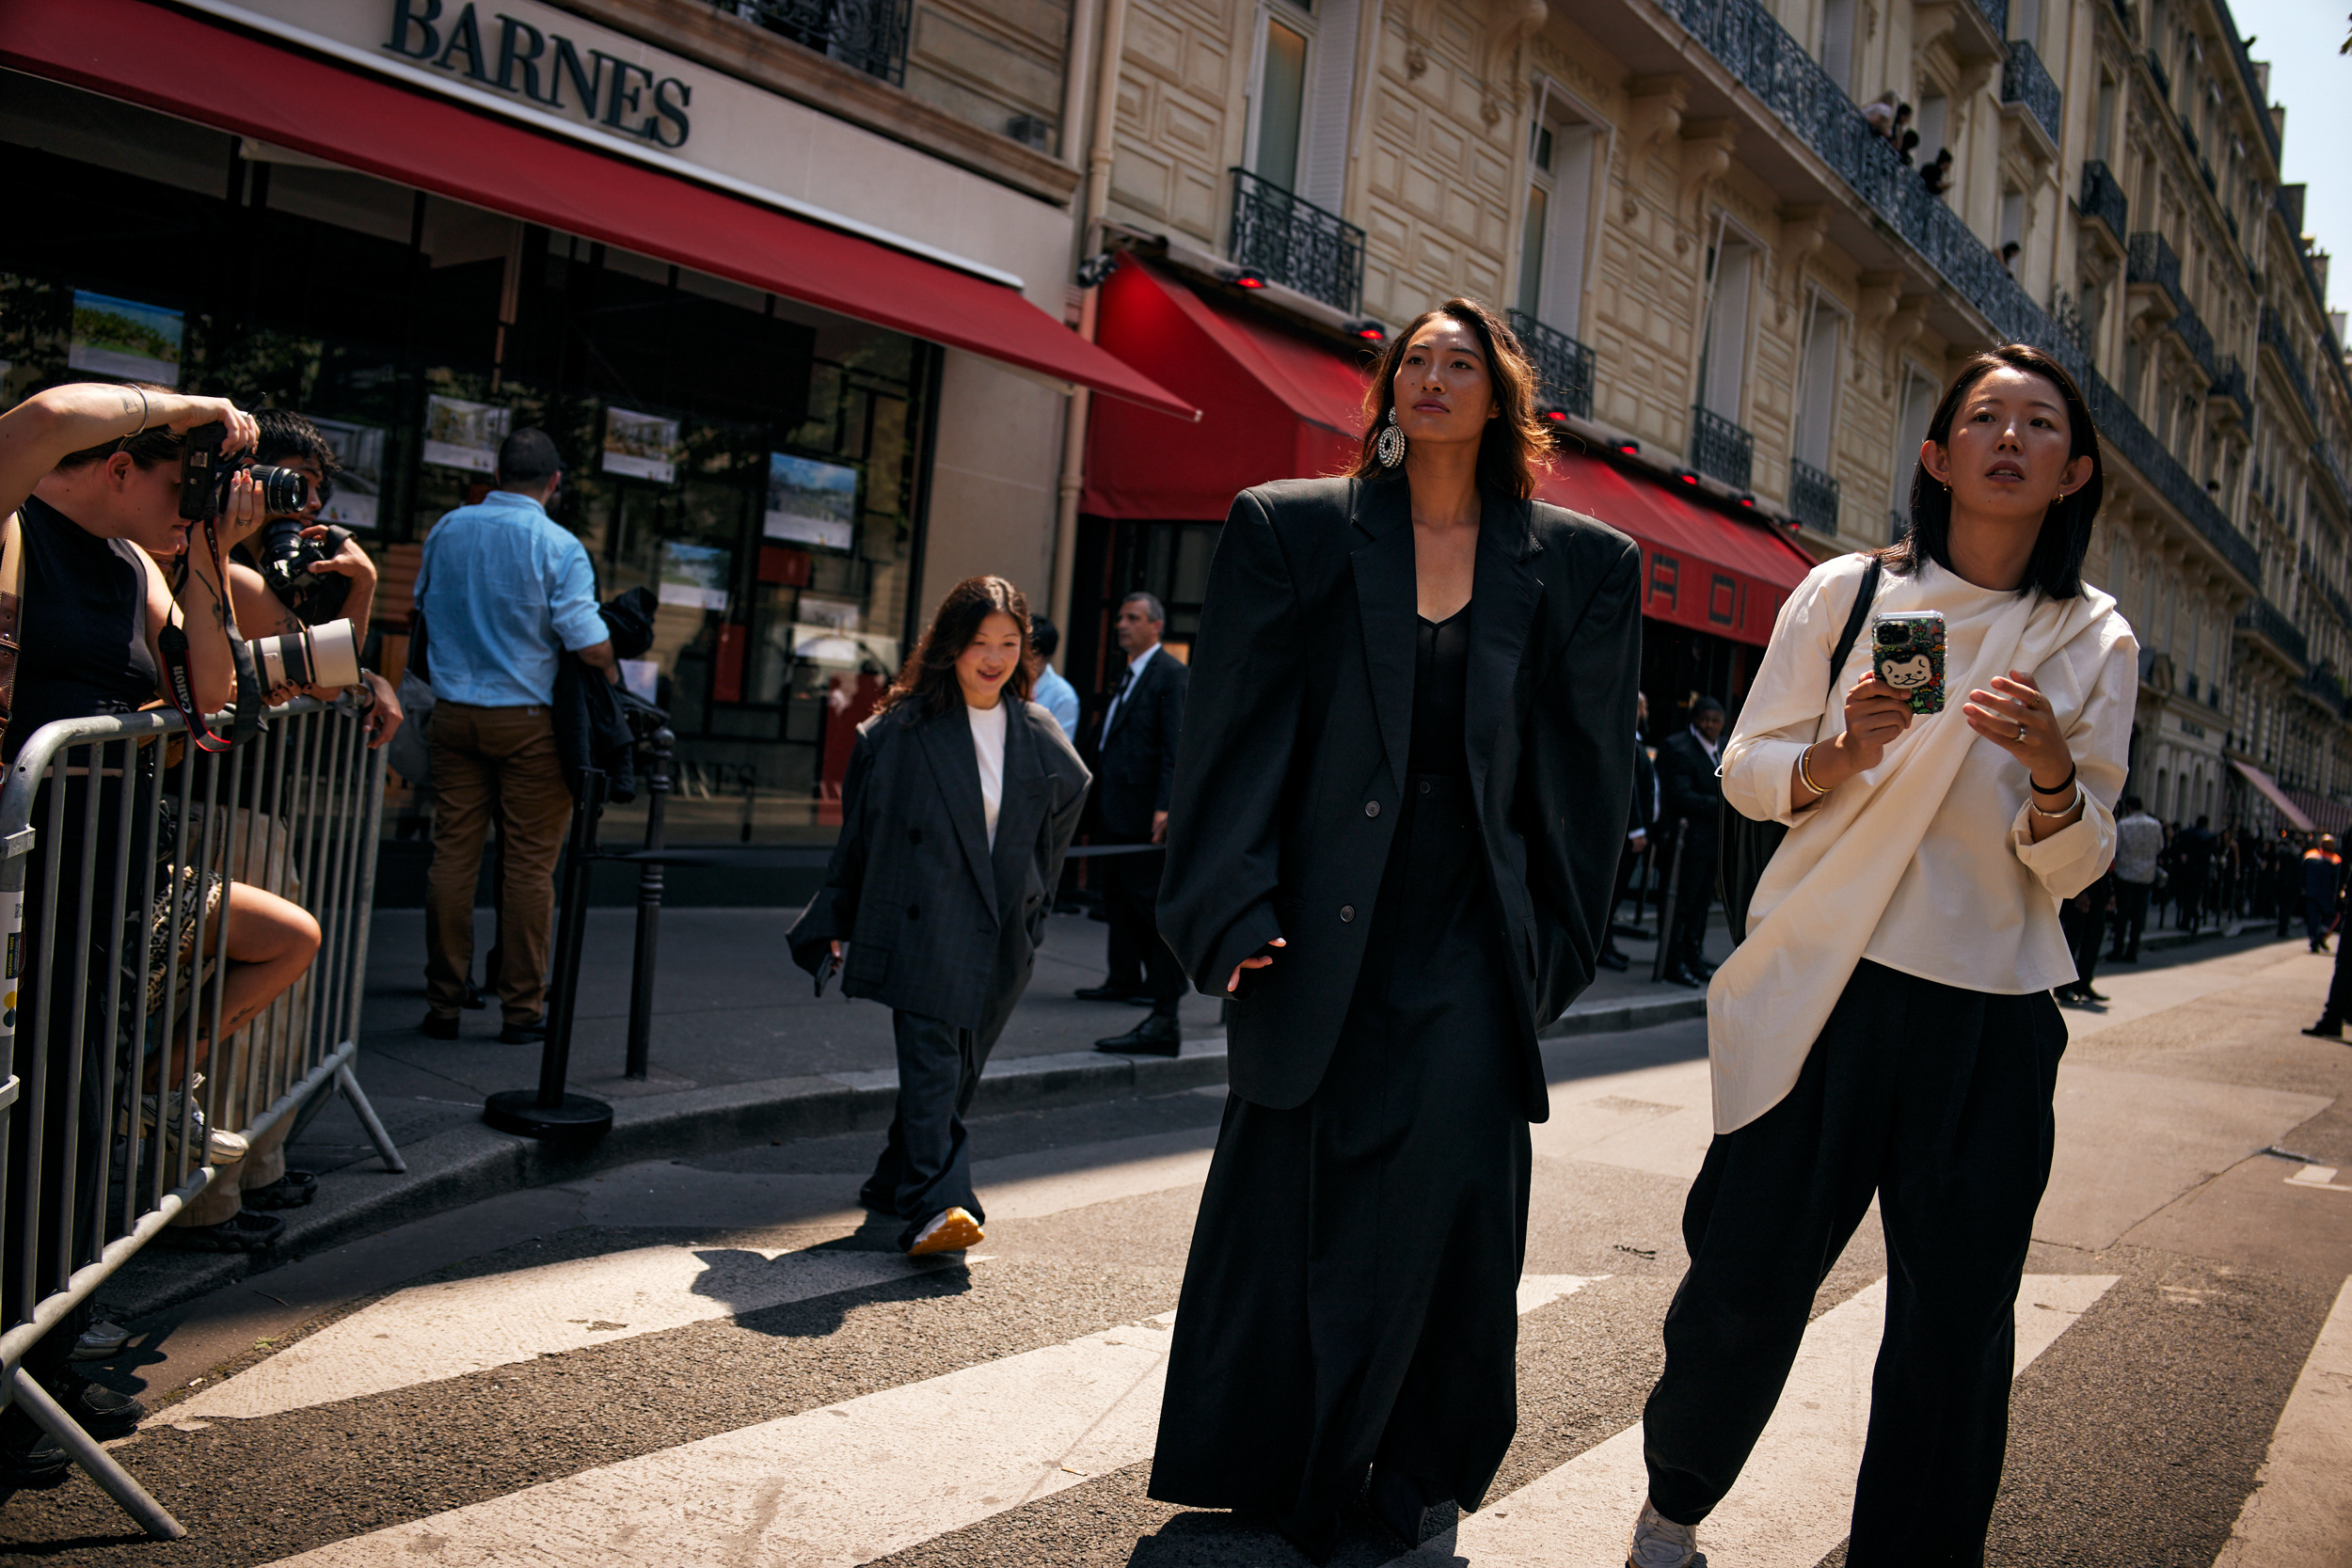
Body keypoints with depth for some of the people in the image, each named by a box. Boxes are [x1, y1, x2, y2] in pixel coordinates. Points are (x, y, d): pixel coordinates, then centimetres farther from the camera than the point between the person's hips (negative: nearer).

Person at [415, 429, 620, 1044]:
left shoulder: (446, 531, 7)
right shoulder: (559, 547, -10)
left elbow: (422, 609, 21)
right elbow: (589, 643, -15)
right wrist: (612, 672, 6)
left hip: (454, 711, 5)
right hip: (527, 717, -4)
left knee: (452, 855, 7)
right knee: (529, 864, 1)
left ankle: (443, 1002, 11)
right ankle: (521, 1008, 6)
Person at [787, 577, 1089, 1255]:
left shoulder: (1041, 740, 8)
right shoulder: (900, 730, -2)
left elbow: (1063, 812, 20)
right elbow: (858, 830, 4)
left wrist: (1031, 914, 18)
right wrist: (836, 920, 8)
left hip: (1000, 935, 4)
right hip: (921, 922, -4)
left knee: (958, 1069, 10)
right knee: (930, 1060, -15)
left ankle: (895, 1183, 28)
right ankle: (935, 1206, -22)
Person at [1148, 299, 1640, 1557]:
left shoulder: (1580, 566, 7)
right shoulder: (1291, 530, 5)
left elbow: (1586, 768, 9)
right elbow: (1236, 730, 1)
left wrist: (1548, 946, 6)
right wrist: (1234, 913, -7)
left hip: (1469, 945, 0)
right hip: (1319, 931, 0)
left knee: (1449, 1197, -7)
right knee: (1286, 1207, 7)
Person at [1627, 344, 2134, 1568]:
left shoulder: (2094, 643, 5)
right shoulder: (1843, 594, 1)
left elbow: (2073, 868, 4)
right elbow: (1746, 771, 4)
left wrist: (2052, 770, -18)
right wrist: (1838, 757, -17)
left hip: (1989, 1021, 2)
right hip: (1820, 991, -1)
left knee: (1955, 1327, 4)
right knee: (1745, 1279, 2)